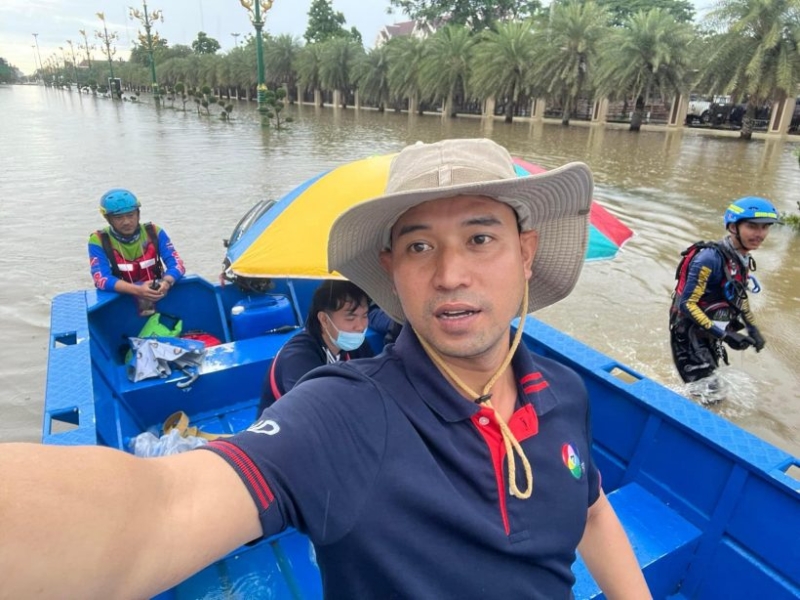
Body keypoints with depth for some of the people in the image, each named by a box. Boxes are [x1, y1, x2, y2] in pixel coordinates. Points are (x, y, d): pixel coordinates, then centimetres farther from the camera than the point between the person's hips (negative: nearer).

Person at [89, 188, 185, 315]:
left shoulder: (154, 233, -1)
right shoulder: (99, 241, -6)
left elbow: (176, 264, -10)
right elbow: (102, 279, -18)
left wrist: (166, 283, -33)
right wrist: (137, 290, -36)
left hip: (158, 297, 1)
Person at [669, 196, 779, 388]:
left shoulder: (743, 259, 1)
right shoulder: (711, 258, -27)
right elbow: (687, 304, -28)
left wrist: (752, 328, 17)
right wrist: (724, 334, -31)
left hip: (710, 335, 9)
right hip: (689, 333, -9)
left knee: (713, 389, 23)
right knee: (706, 394, -10)